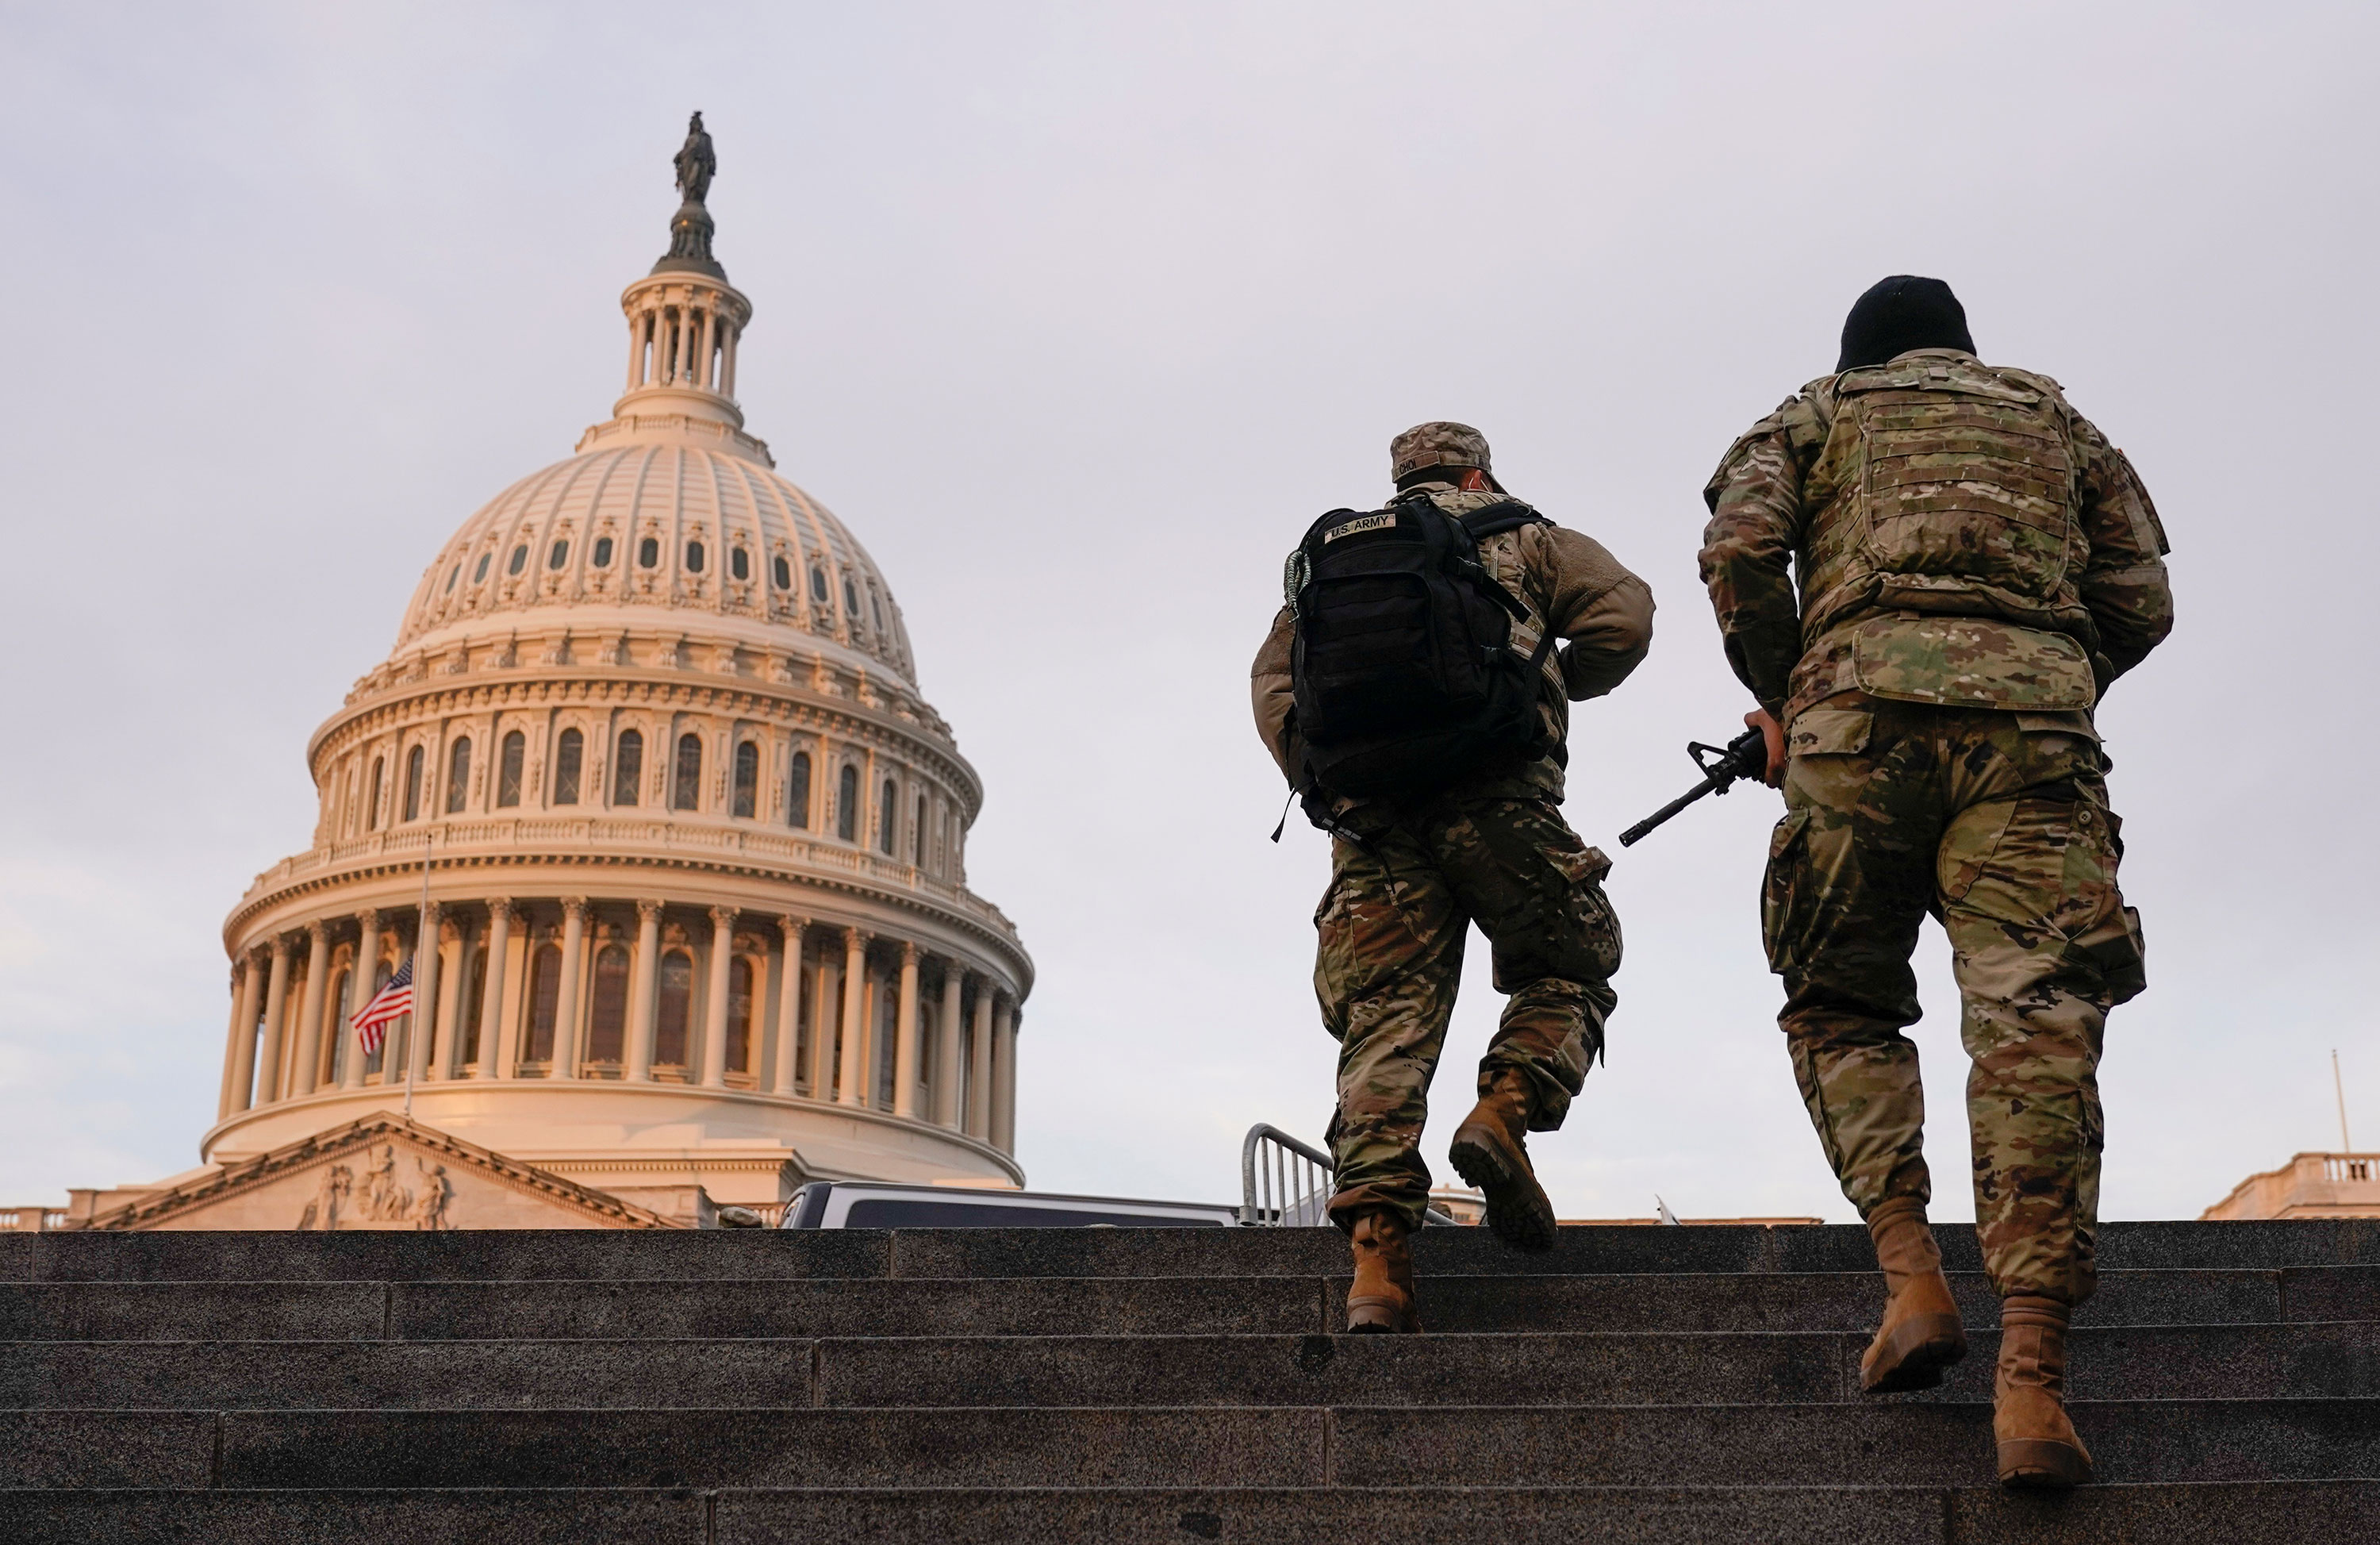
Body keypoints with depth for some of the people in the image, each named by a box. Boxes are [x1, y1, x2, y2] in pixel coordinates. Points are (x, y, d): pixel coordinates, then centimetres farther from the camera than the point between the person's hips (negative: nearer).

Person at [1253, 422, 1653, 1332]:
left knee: (1388, 1025, -1)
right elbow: (1623, 614, 7)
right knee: (1569, 971, 17)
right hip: (1497, 797, -3)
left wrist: (1317, 780, 11)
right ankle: (1504, 1111, -11)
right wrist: (1557, 685, 22)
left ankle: (1376, 1264, -13)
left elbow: (1276, 679, 15)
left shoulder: (1335, 552, 28)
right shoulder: (1521, 539, 20)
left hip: (1372, 814, 3)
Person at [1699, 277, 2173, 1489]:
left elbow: (1739, 548, 5)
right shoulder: (2053, 416, 31)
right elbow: (2139, 602, 19)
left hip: (1865, 704, -1)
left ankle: (1910, 1272, -8)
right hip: (2035, 716, 1)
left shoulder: (1820, 409, 25)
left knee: (1841, 1008, 13)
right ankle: (2032, 1377, -20)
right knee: (2033, 1021, -9)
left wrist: (1784, 700, 16)